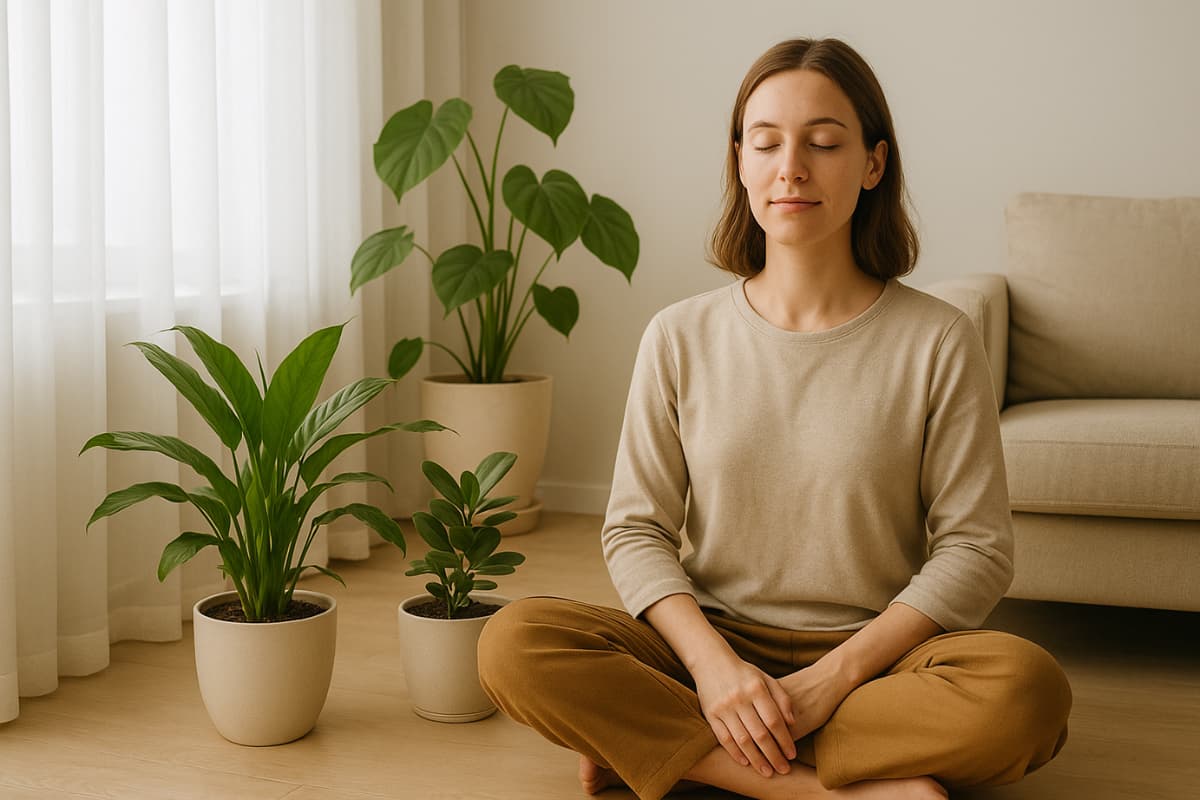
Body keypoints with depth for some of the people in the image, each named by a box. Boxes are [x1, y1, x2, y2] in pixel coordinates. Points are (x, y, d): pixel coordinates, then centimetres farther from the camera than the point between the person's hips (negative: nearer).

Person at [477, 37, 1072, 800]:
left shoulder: (937, 340, -2)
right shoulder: (681, 337, 3)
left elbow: (974, 548, -4)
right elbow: (636, 529, 2)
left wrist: (831, 679, -16)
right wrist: (711, 662, -17)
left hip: (874, 654, -1)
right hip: (713, 645, 2)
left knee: (1027, 687, -33)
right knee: (514, 643, -25)